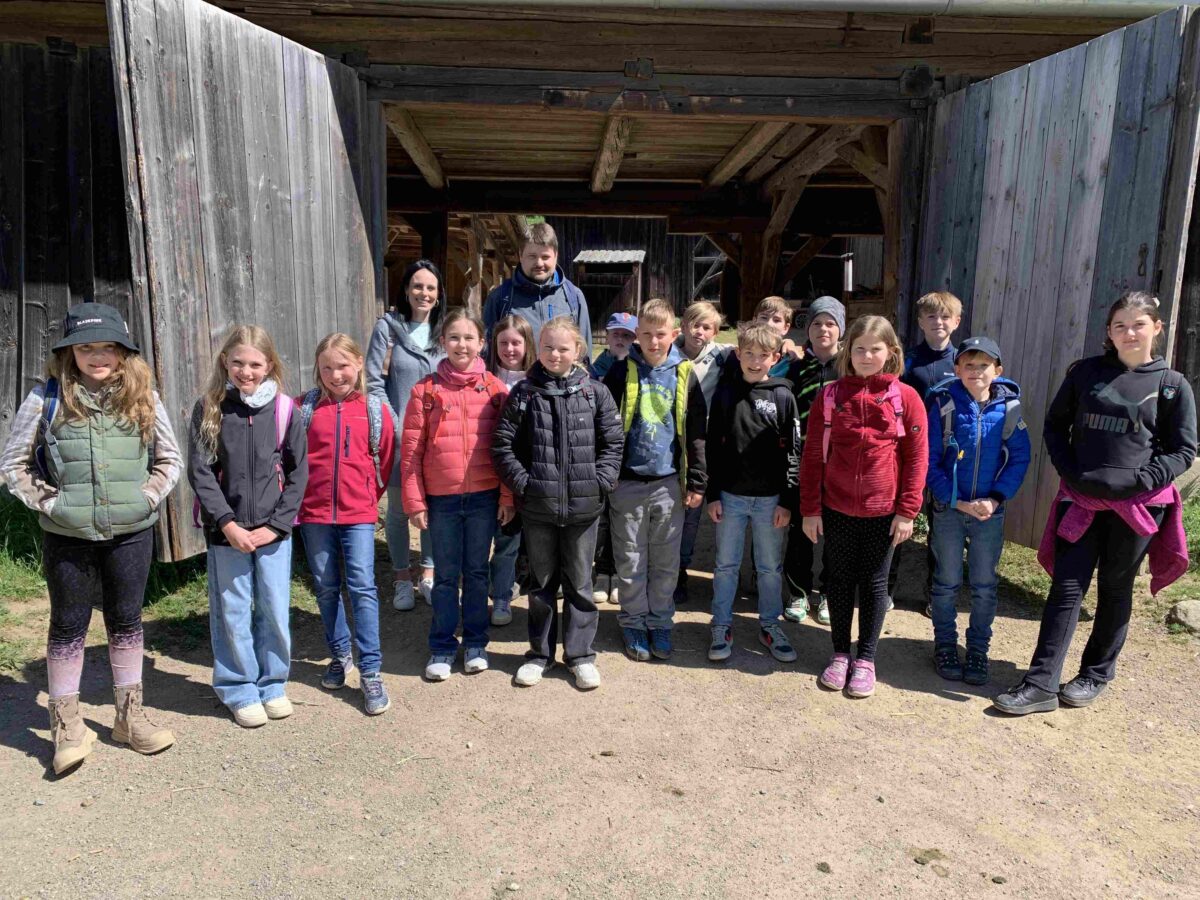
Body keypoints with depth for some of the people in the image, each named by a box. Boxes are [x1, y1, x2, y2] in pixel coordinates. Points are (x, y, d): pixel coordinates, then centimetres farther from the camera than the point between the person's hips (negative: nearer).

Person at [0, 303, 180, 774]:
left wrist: (147, 497, -5)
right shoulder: (46, 398, -4)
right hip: (68, 535, -1)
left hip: (131, 531, 2)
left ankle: (129, 716, 28)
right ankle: (67, 726, 23)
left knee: (126, 621, 13)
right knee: (68, 625, 9)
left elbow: (169, 460, 7)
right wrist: (47, 503, -8)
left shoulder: (142, 397, 0)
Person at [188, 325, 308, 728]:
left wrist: (276, 525, -7)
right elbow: (199, 471, -4)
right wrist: (227, 523, -12)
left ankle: (273, 683, 27)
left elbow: (298, 473, 0)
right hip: (226, 530, 0)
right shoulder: (209, 408, -2)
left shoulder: (284, 409, -2)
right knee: (233, 612, 7)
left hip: (273, 530, 1)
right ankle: (239, 688, 25)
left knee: (275, 610, 8)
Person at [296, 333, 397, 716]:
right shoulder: (304, 407, 0)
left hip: (359, 513, -2)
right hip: (314, 512, 2)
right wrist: (301, 493, 3)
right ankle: (340, 655, 30)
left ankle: (371, 671, 1)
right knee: (326, 588, 12)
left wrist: (368, 494, 7)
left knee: (362, 587, -5)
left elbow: (385, 460, 7)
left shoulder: (376, 410, 0)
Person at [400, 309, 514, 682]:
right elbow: (411, 449, 0)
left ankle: (475, 643, 26)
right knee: (445, 575, 10)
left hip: (484, 496, 0)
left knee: (476, 572, 12)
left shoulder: (495, 389, 1)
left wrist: (508, 496, -2)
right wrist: (414, 502, -3)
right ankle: (442, 647, 23)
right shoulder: (426, 389, -1)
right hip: (441, 497, 0)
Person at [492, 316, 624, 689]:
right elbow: (503, 445, -1)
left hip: (583, 505, 0)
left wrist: (600, 482, -7)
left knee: (579, 582, 11)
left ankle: (580, 654, 25)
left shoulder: (595, 392, -1)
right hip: (537, 505, 0)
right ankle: (540, 651, 30)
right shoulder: (523, 393, -2)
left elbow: (613, 442, 2)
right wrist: (523, 482, -8)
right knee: (541, 581, 15)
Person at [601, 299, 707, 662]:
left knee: (666, 561, 10)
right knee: (631, 561, 9)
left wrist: (696, 482, 2)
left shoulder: (684, 374, 2)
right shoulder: (621, 372, -2)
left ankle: (660, 623, 25)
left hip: (669, 483, 1)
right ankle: (633, 623, 24)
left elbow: (696, 432, 4)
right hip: (628, 482, -1)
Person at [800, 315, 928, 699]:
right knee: (839, 579, 12)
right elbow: (813, 455, 0)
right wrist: (810, 509, -2)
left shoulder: (905, 397, -5)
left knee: (874, 582, 10)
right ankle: (840, 653, 28)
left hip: (883, 510, -1)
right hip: (836, 507, 1)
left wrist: (907, 510, -6)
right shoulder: (830, 396, -2)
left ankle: (866, 659, 24)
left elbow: (916, 456, -3)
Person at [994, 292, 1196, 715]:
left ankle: (1096, 674, 28)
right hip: (1081, 499, 1)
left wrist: (1139, 481, -13)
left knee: (1115, 588, 12)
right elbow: (1055, 425, 9)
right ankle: (1041, 683, 0)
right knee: (1066, 588, -2)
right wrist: (1070, 471, -4)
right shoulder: (1086, 372, 4)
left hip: (1137, 504, -1)